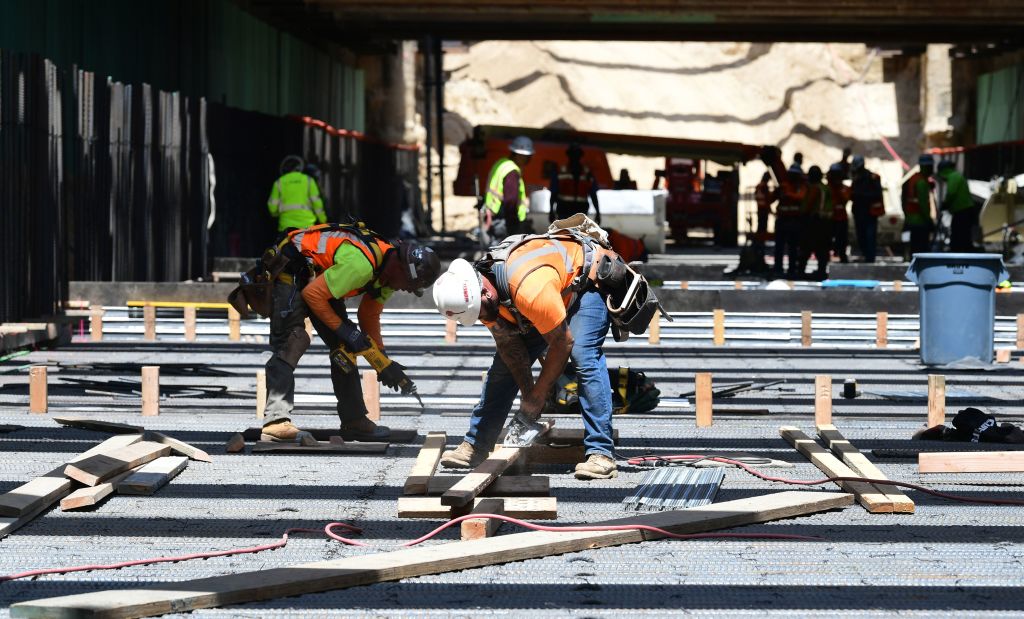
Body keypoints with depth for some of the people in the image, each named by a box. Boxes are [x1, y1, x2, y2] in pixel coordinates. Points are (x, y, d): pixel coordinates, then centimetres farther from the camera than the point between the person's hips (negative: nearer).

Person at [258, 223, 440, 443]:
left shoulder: (388, 274, -3)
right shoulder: (361, 263, -34)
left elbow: (369, 317, 10)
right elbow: (312, 294, -29)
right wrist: (343, 329, -23)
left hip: (317, 275, 10)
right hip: (289, 270, -10)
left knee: (344, 346, 5)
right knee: (292, 340, -24)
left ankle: (354, 421, 10)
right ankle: (276, 419, -33)